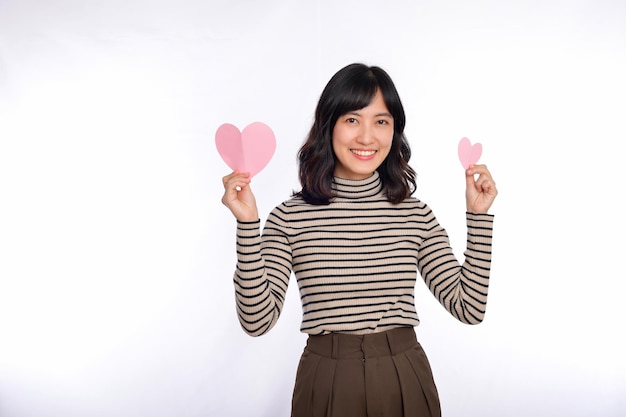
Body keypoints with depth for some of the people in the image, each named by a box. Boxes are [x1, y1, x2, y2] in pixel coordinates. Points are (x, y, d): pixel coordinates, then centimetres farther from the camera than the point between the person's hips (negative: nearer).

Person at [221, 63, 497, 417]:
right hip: (327, 386, -2)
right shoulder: (291, 216, -8)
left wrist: (478, 215, -6)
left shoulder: (416, 215, -1)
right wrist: (247, 224, -22)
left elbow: (470, 307, -4)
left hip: (406, 383, 2)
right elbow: (258, 319, -15)